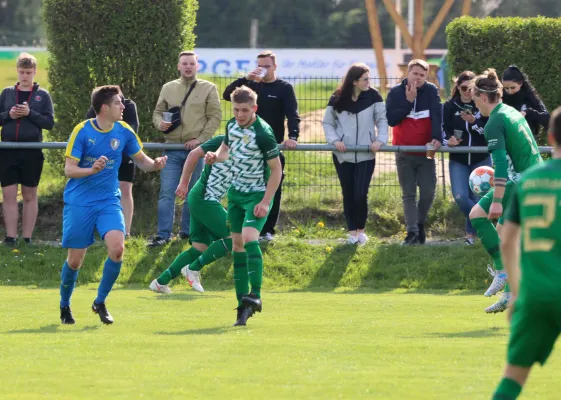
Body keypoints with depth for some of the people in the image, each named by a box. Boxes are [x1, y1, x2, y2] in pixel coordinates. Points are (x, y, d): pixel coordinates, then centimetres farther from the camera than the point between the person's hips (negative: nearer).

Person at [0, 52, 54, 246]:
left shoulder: (42, 95, 4)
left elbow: (49, 123, -2)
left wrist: (29, 113, -14)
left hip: (32, 152, -1)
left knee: (30, 196, 5)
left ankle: (27, 237, 10)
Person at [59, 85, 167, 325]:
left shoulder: (124, 132, 0)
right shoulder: (82, 131, -10)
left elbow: (141, 161, 12)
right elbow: (69, 169, -10)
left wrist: (155, 164, -10)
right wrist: (92, 170, -30)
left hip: (108, 201, 2)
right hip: (79, 203, -2)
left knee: (117, 247, -21)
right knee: (75, 260, 0)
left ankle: (100, 302, -2)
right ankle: (64, 305, 27)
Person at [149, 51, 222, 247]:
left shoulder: (208, 89, 3)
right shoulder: (168, 88, 11)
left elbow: (215, 117, 0)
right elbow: (158, 112, 16)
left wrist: (200, 139, -10)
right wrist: (160, 123, -8)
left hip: (196, 149, -2)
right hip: (172, 148, 2)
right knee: (166, 192, -4)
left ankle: (187, 231, 17)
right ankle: (163, 234, -2)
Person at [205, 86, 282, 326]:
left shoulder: (263, 133, -21)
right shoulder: (232, 125, 1)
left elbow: (276, 169, -16)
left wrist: (266, 202, -19)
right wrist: (216, 156, -3)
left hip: (257, 195, -7)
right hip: (236, 192, 7)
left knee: (249, 238, -25)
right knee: (237, 244, 5)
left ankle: (255, 296, -27)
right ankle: (243, 302, 9)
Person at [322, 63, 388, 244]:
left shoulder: (373, 97, -3)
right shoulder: (337, 99, -2)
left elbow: (382, 120, 2)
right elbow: (327, 122, 6)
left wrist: (380, 140, -13)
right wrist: (334, 140, -10)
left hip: (366, 155, -1)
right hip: (343, 155, 1)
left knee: (361, 195, -7)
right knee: (348, 195, 6)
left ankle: (361, 230, 13)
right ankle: (352, 231, 18)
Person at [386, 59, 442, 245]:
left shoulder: (431, 91, -2)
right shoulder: (396, 93, -2)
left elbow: (437, 115, -12)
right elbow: (390, 119, -11)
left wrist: (436, 138, -27)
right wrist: (408, 101, -18)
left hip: (426, 152, 0)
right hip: (404, 153, 0)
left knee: (428, 192, 0)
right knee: (409, 194, 0)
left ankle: (420, 224, 22)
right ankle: (412, 232, -1)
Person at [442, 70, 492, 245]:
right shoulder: (449, 107, -1)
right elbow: (444, 129, -2)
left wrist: (474, 122, -23)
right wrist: (448, 139, -23)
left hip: (481, 159, -1)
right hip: (458, 160, 1)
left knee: (479, 198, -1)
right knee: (460, 197, -14)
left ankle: (472, 232, 21)